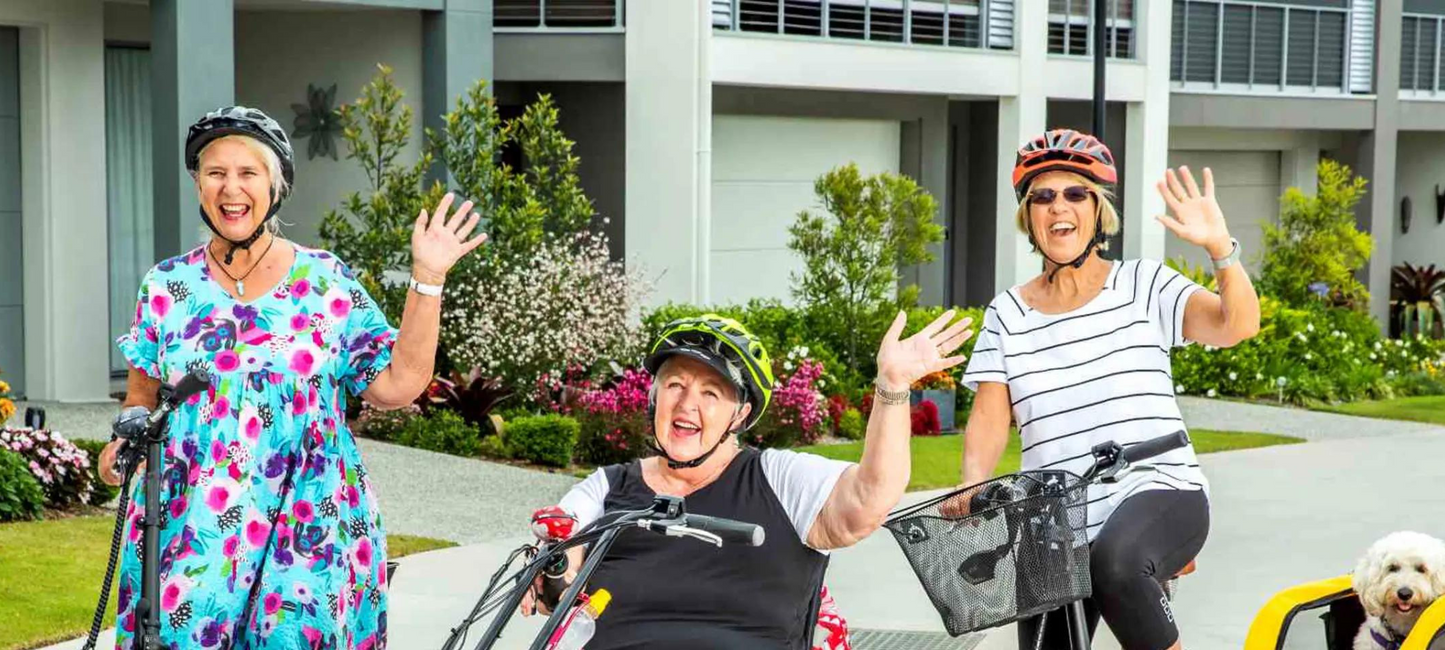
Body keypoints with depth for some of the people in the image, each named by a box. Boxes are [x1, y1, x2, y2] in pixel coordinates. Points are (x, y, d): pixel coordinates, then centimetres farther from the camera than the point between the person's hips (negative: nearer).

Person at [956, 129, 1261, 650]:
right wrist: (972, 487, -18)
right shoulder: (1007, 315, 9)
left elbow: (1238, 325, -12)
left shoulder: (1144, 285, 2)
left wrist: (1221, 248, -29)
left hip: (1159, 494, -4)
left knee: (1114, 561, -37)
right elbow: (989, 416, 2)